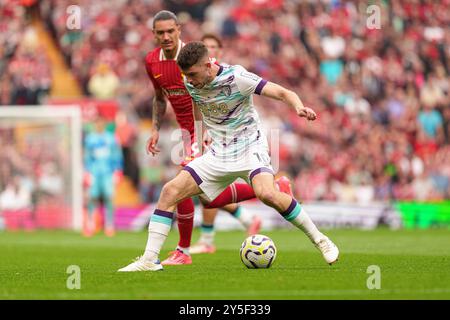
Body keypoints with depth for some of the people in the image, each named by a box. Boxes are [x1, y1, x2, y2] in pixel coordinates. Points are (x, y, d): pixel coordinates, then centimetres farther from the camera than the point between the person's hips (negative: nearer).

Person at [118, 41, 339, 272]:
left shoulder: (236, 78, -19)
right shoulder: (190, 84, -3)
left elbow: (283, 93, -22)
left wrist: (299, 108, -41)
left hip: (250, 149, -6)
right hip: (219, 154, 6)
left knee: (266, 193, -33)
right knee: (170, 191, -9)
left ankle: (319, 240, -15)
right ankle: (150, 260, -6)